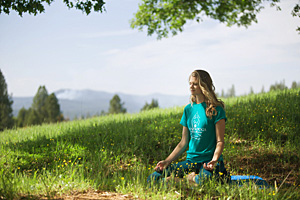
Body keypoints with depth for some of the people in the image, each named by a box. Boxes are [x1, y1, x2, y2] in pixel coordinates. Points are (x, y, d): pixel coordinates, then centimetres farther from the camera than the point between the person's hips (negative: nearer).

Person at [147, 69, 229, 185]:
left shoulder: (216, 109, -2)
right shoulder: (188, 109, 15)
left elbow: (220, 141, -5)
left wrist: (214, 160, -24)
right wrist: (167, 161, 5)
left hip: (209, 161, -5)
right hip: (191, 160, 5)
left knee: (204, 180, -43)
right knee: (153, 179, -13)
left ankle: (192, 178, -10)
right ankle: (193, 177, -5)